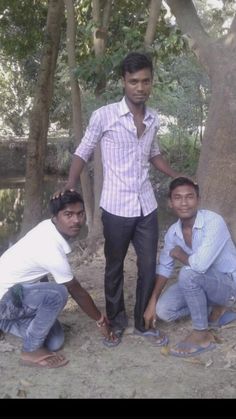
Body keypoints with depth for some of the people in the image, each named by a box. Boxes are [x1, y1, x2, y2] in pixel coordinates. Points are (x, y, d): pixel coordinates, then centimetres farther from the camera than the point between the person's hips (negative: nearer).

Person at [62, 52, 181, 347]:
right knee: (114, 268, 11)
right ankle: (115, 322, 29)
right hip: (116, 208, -4)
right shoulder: (104, 116, -11)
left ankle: (143, 323, 28)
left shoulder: (153, 119, 5)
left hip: (147, 206, 4)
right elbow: (83, 152, -2)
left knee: (148, 266, 10)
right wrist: (70, 187, -15)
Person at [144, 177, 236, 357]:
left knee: (188, 273, -33)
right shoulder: (173, 232, -6)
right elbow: (164, 268, 3)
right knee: (163, 310, -8)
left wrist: (178, 254, -19)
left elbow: (200, 264, -40)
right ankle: (216, 309, 13)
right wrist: (152, 302, -4)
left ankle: (202, 335, -14)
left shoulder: (213, 221, -29)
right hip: (201, 283, 7)